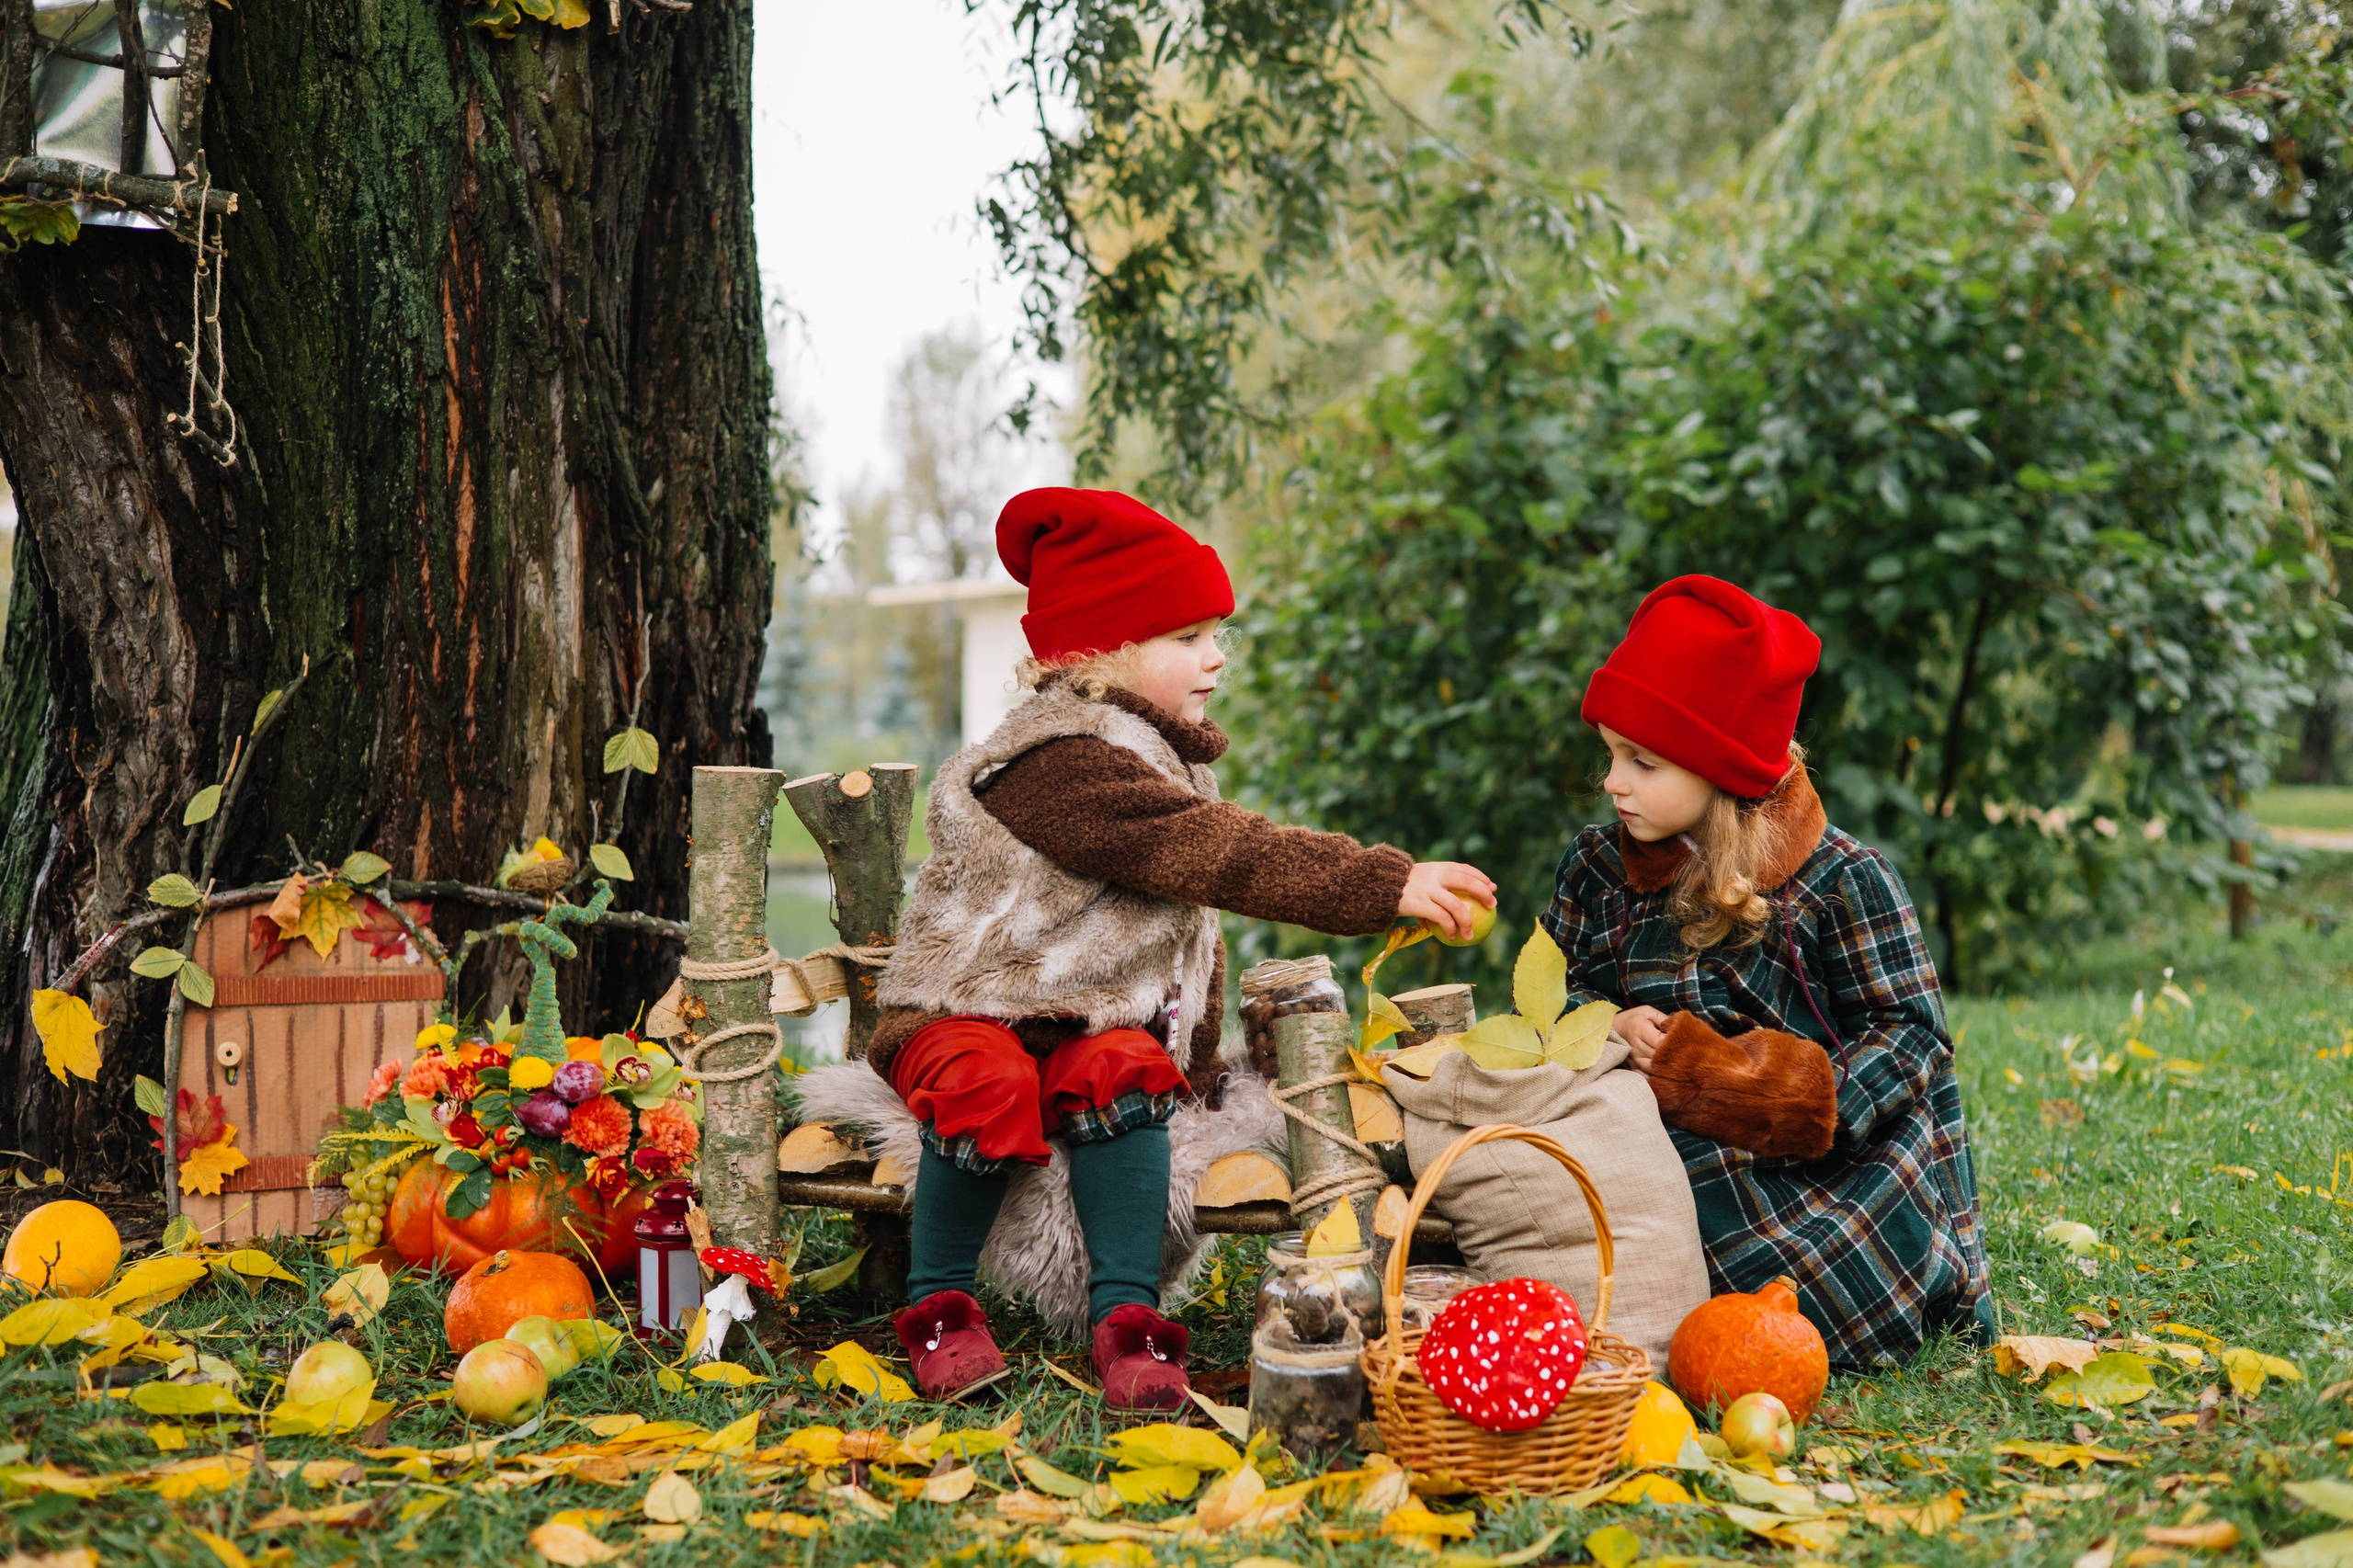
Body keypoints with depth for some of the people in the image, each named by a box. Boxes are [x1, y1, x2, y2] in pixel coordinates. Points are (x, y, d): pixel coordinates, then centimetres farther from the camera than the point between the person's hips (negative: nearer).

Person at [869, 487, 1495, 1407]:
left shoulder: (1169, 759, 12)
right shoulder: (1062, 761, -21)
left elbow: (1195, 920, 20)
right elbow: (1219, 856, -31)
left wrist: (1196, 1062, 12)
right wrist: (1385, 885, -36)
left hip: (1095, 1023, 6)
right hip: (965, 1008, -6)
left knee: (1124, 1079, -27)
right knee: (990, 1089, -36)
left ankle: (1126, 1314, -27)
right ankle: (939, 1306, -16)